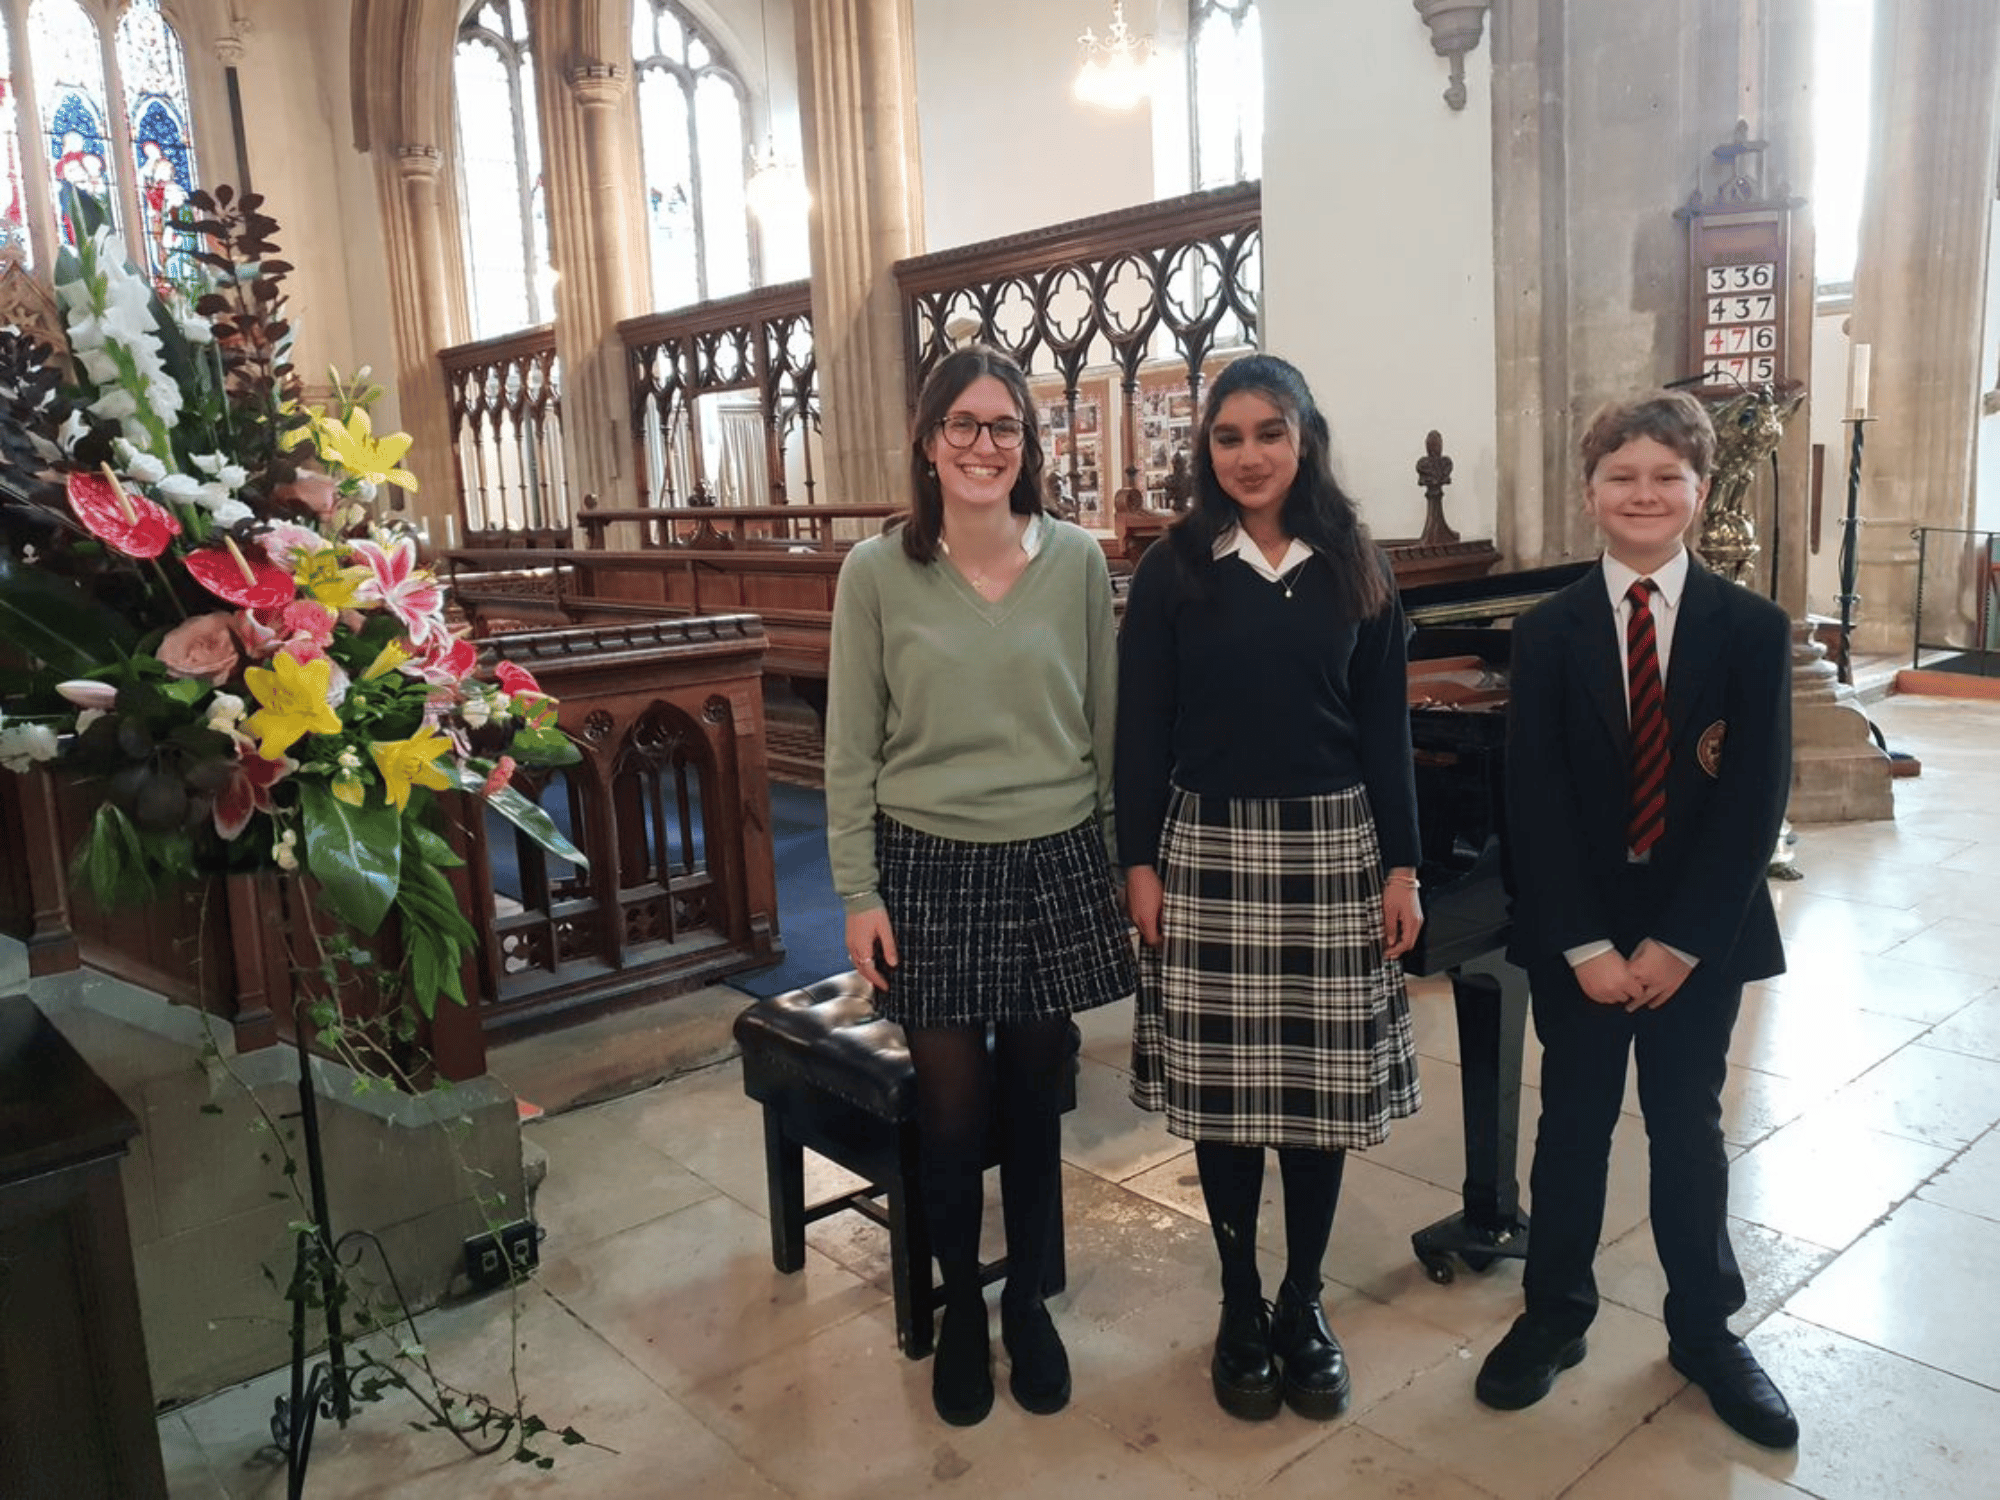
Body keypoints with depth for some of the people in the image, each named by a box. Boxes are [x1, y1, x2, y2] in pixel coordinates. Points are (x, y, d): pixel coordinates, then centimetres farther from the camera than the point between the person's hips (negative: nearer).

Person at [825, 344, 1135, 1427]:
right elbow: (850, 749, -2)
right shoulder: (877, 572, -4)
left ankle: (1028, 1304, 35)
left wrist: (1119, 866, 7)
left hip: (1055, 866, 1)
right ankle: (960, 1308, 33)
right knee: (952, 1108, 7)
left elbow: (1106, 728, 5)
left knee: (1033, 1102, 12)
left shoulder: (1077, 562, -1)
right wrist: (859, 893, -4)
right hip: (930, 869, -1)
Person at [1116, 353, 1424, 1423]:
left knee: (1324, 1083, 7)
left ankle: (1304, 1304, 26)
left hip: (1333, 849, 1)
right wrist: (1140, 862, -5)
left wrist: (1401, 864, 1)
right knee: (1222, 1087, 5)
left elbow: (1384, 724, 5)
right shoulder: (1174, 569, 0)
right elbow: (1141, 727, -1)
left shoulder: (1354, 568, 4)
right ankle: (1241, 1308, 24)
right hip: (1211, 850, -1)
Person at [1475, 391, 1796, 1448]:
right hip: (1577, 934, 0)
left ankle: (1705, 1330, 31)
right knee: (1573, 1124, 12)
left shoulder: (1752, 630, -4)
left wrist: (1680, 942, -14)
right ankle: (1554, 1317, 28)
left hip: (1698, 933, 0)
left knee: (1688, 1129, 13)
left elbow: (1755, 804, -8)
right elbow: (1534, 803, -9)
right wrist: (1585, 946, -14)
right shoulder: (1548, 633, -4)